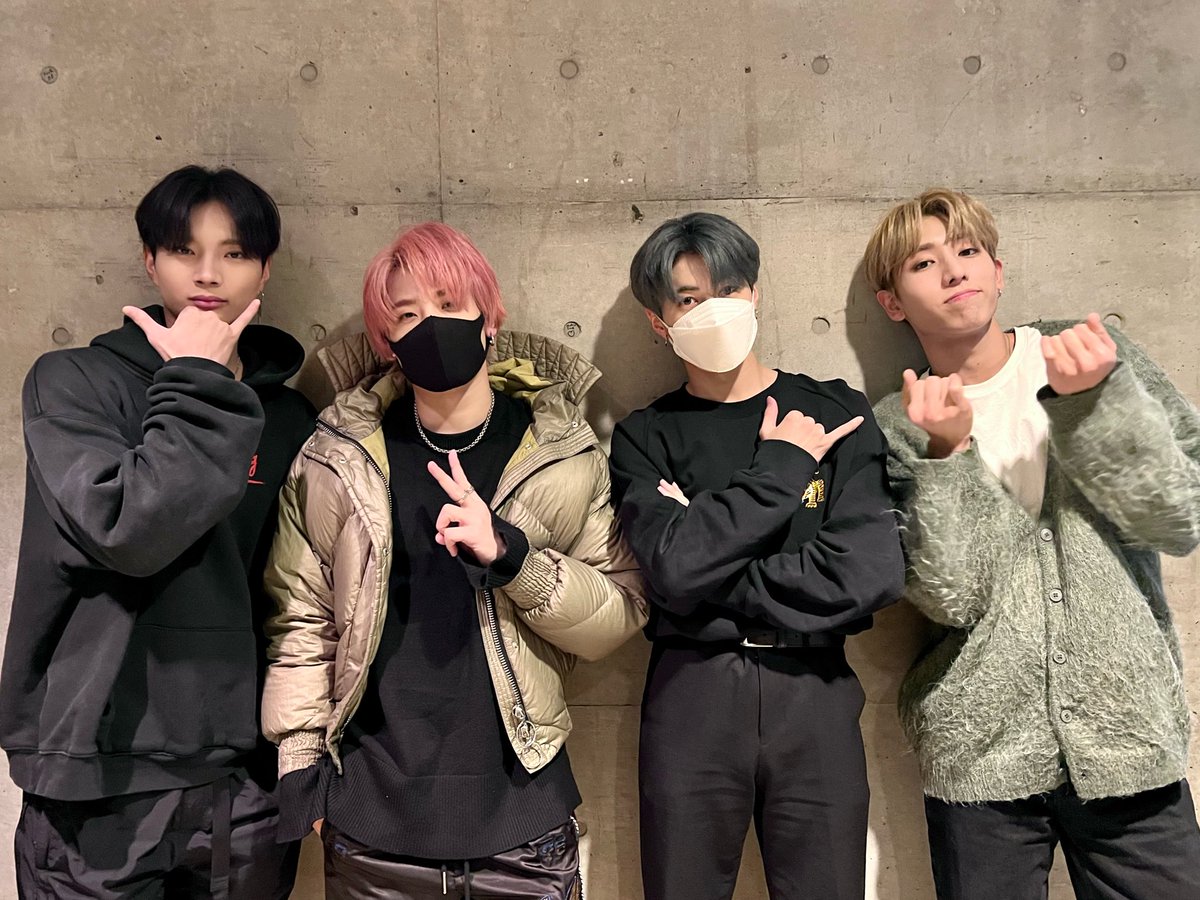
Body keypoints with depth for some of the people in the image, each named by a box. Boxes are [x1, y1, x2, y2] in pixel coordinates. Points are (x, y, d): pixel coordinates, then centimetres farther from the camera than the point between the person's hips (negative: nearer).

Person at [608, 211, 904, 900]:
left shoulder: (836, 412, 2)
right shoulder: (646, 437, 3)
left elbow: (871, 573, -11)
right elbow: (674, 570, -15)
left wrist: (712, 587, -10)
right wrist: (781, 465, -9)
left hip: (815, 693, 0)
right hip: (691, 696, 0)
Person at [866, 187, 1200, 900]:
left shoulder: (1101, 356, 3)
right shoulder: (898, 427, -1)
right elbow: (949, 598, -10)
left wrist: (1090, 399, -16)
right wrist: (948, 450, -20)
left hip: (1130, 736, 1)